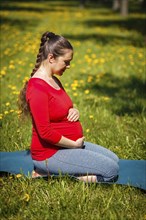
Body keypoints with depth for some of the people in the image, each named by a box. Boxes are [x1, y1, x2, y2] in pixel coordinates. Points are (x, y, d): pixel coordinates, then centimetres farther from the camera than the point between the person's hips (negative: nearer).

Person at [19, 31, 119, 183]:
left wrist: (74, 111, 0)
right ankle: (49, 172, -9)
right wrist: (75, 144, -15)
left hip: (69, 144, 10)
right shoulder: (37, 88, -22)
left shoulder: (54, 81, 8)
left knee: (114, 160, 14)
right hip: (50, 152, -10)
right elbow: (45, 132, -25)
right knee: (111, 170, -11)